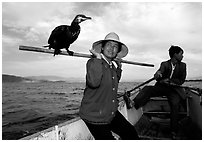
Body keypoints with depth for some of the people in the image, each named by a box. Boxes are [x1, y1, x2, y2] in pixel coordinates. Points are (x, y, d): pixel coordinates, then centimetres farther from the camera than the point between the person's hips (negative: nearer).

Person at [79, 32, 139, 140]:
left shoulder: (112, 66, 5)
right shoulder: (93, 62, -18)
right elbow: (94, 82, -39)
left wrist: (119, 66, 13)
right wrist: (98, 58, -31)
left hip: (112, 114, 8)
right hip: (95, 117, -8)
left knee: (131, 134, 17)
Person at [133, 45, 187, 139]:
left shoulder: (182, 65, 11)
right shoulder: (164, 64, 6)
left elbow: (181, 80, 3)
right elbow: (157, 77, -9)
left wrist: (169, 80, -11)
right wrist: (157, 75, -34)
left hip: (174, 89, 0)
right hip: (161, 87, 1)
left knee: (175, 103, -26)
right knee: (147, 89, -25)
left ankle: (174, 132, -15)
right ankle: (133, 104, -44)